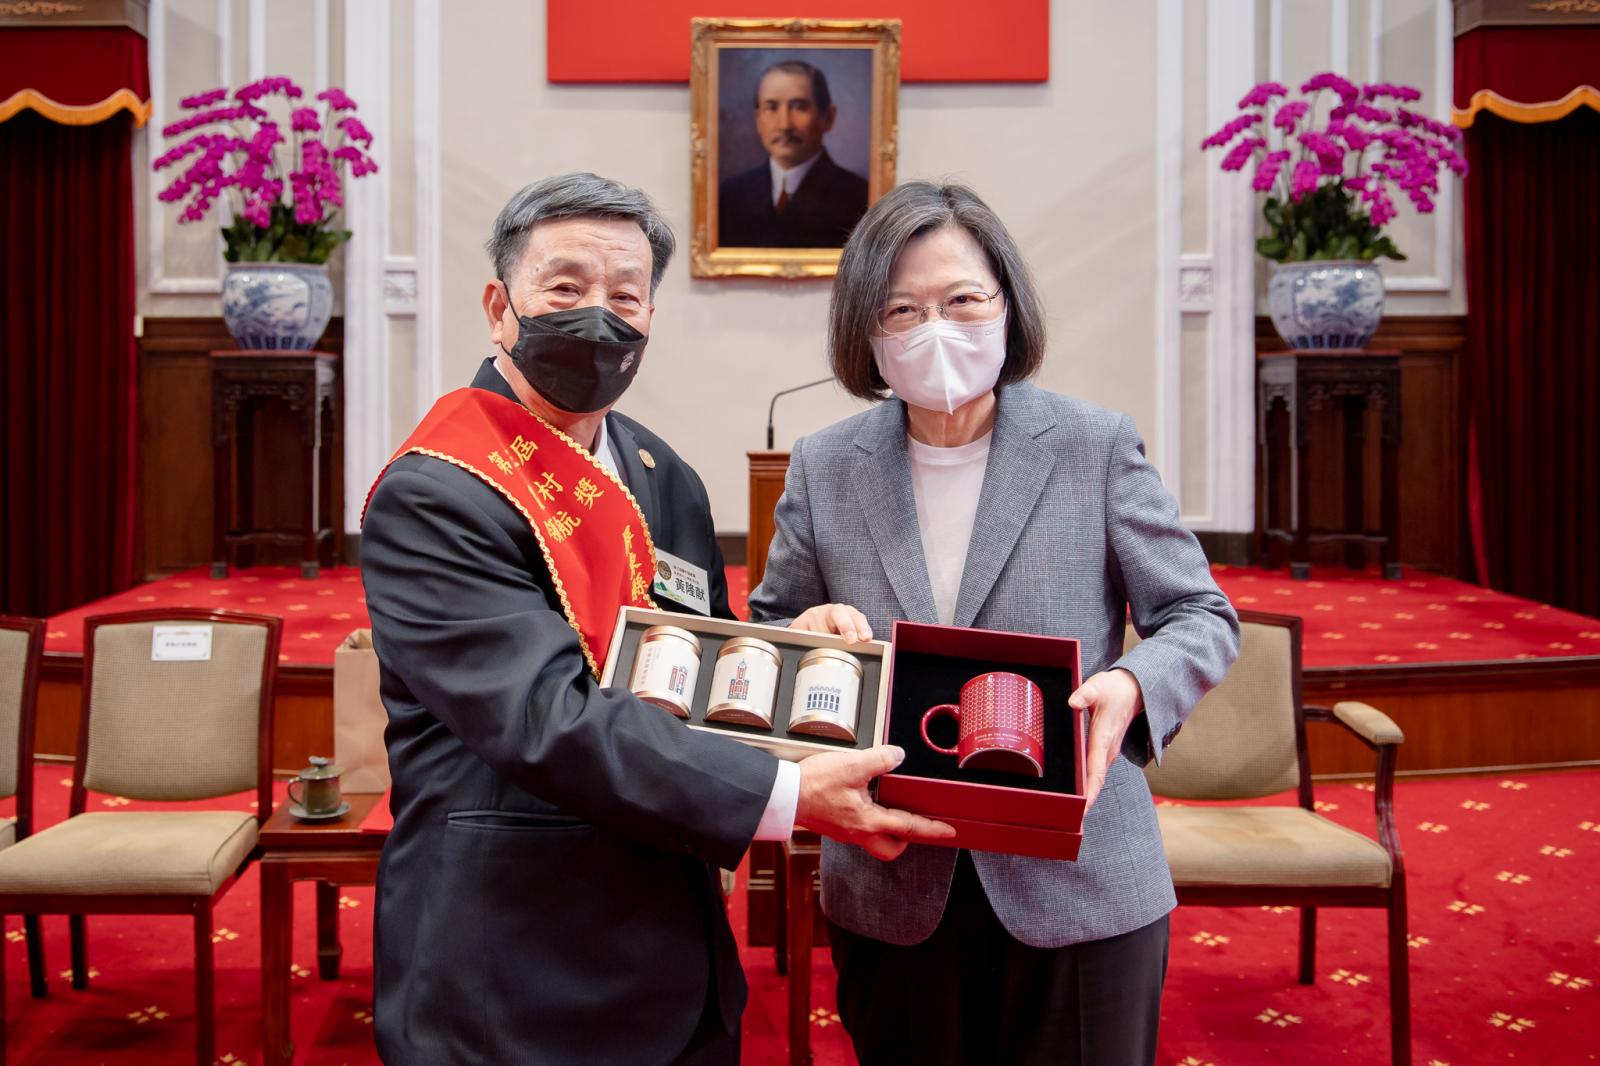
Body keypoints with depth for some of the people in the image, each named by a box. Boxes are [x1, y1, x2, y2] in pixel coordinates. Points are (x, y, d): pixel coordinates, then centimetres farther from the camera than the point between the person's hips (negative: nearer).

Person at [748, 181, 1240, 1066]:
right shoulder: (822, 468, 1)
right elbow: (767, 628, 11)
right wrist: (807, 630, -13)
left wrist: (1132, 685, -22)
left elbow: (1201, 619, -1)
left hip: (1077, 887, -1)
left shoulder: (1096, 447, -5)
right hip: (889, 893, 2)